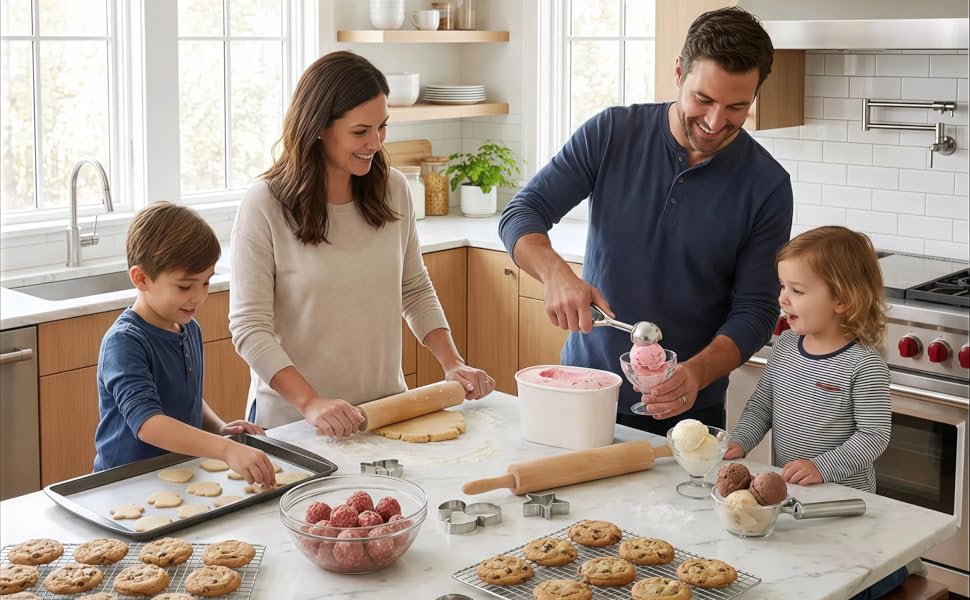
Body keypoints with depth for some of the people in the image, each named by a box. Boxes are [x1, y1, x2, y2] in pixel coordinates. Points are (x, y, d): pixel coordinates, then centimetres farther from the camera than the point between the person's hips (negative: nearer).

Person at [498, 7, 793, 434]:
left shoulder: (767, 185, -10)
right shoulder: (611, 132, -8)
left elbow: (755, 310, -10)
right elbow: (521, 215, -9)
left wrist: (697, 373, -28)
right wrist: (556, 273, -30)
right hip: (584, 391, 1)